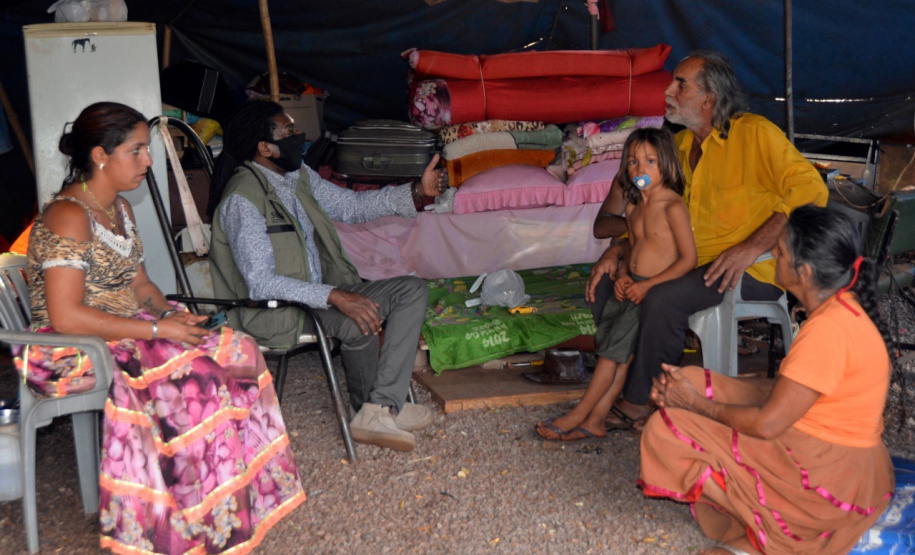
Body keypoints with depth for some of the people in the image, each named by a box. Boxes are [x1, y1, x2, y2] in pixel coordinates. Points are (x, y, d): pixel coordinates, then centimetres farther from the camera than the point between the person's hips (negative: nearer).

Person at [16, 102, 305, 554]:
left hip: (126, 332, 9)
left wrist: (172, 313, -5)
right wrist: (158, 329, -22)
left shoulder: (120, 209, 13)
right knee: (192, 377, -27)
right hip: (73, 353, -8)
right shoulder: (68, 217, -18)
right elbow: (65, 316, -24)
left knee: (239, 351, -11)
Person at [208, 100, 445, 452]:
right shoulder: (242, 199, -20)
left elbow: (349, 205, 17)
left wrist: (417, 192, 5)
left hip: (317, 291, 9)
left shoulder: (298, 175, 7)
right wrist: (335, 296, -33)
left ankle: (381, 410, -12)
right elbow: (260, 283, -26)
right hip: (273, 310, -9)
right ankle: (368, 406, -3)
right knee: (358, 321, -32)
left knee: (413, 291, -4)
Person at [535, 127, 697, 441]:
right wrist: (622, 274, 1)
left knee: (615, 346, -14)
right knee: (615, 351, -6)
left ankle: (579, 415, -8)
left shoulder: (673, 207, -11)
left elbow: (688, 259, -14)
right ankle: (595, 420, -7)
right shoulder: (633, 209, 13)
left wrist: (647, 285, -17)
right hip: (631, 287, 7)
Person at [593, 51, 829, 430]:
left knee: (664, 298, -29)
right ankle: (621, 381, 0)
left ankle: (639, 405, -12)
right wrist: (619, 246, -3)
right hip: (690, 262, 7)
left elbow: (811, 189, -19)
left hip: (754, 271, -7)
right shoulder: (679, 146, 13)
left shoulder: (755, 133, -9)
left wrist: (753, 247, -26)